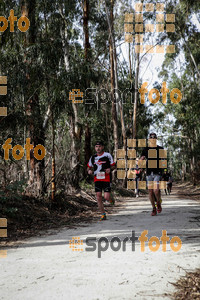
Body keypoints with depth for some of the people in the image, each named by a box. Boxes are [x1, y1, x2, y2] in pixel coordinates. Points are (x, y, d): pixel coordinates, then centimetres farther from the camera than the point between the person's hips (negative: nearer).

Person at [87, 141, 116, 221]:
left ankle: (110, 199, 27)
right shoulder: (93, 157, 10)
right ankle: (103, 215, 9)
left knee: (106, 197, -11)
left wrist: (110, 169, -16)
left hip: (106, 179, -3)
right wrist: (89, 170, -4)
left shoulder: (107, 155, 1)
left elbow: (113, 165, 6)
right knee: (98, 197, -3)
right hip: (97, 179, 3)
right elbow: (89, 167, 19)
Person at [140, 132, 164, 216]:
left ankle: (159, 204, 13)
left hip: (157, 173, -2)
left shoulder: (160, 149, 6)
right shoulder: (145, 149, 8)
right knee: (150, 191, 3)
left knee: (156, 190, -15)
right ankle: (154, 209, 17)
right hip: (149, 173, 2)